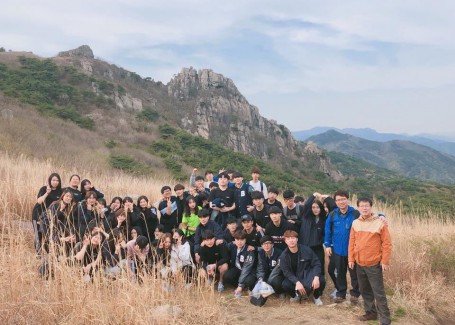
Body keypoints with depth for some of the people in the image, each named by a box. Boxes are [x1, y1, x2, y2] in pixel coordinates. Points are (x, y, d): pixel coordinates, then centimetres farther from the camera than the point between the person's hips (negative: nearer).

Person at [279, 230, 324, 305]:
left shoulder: (306, 250, -12)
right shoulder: (283, 256, -10)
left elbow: (316, 264, -9)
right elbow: (286, 272, -14)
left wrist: (316, 277, -27)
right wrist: (297, 282, -30)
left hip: (308, 274, 0)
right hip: (294, 278, 1)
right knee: (285, 285, -31)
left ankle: (316, 296, 4)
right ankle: (296, 295, 5)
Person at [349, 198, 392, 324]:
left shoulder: (379, 223, -11)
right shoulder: (355, 223, 4)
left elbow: (387, 243, -9)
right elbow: (352, 242, 9)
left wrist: (385, 261, -11)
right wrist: (351, 258, 6)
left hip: (374, 264, -5)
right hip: (359, 263, 5)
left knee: (379, 293, -2)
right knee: (365, 290, 16)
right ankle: (371, 312, 32)